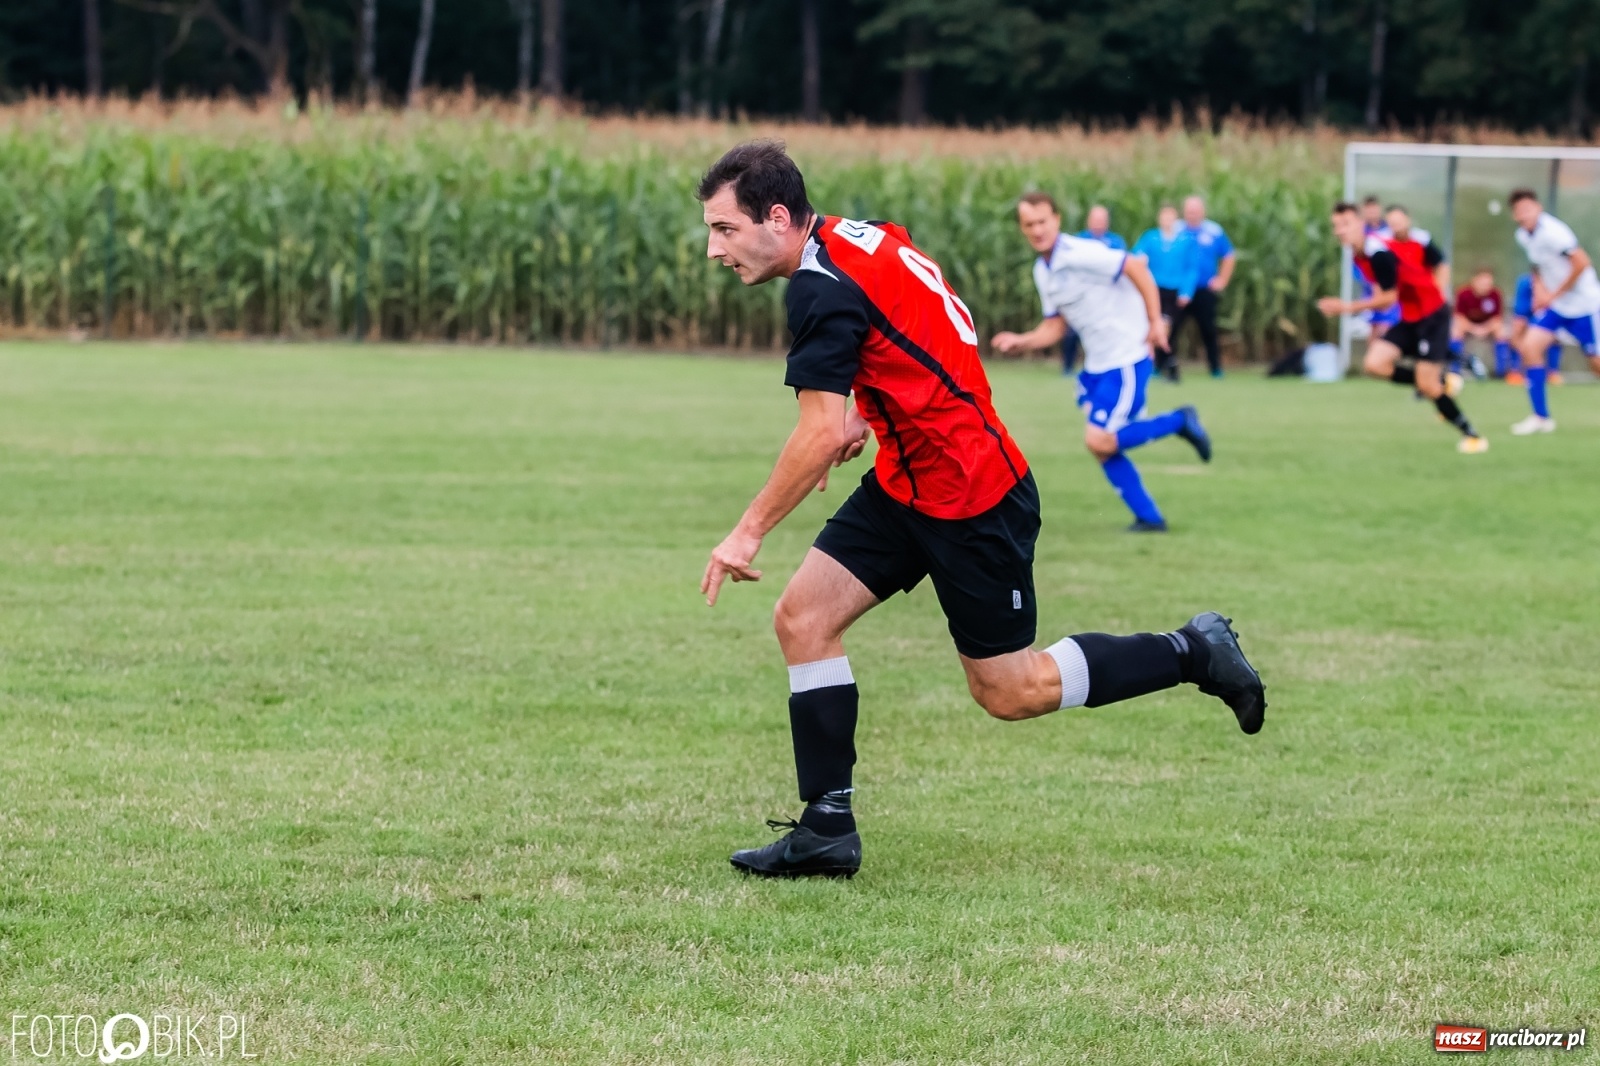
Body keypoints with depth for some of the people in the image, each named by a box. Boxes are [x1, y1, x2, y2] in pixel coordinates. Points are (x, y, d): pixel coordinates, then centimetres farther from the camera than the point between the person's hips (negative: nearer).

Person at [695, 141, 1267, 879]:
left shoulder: (820, 288, -24)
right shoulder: (856, 238, 4)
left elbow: (821, 436, -28)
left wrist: (749, 532, -20)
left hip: (970, 500, -10)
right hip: (909, 481, 10)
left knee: (1009, 693, 3)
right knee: (803, 617, 0)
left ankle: (1194, 653, 17)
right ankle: (828, 831, 3)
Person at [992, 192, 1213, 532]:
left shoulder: (1079, 254, -19)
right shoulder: (1042, 271, 9)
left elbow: (1136, 267, -21)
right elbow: (1054, 326, 12)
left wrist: (1155, 320, -21)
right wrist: (1020, 341, -6)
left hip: (1126, 360, -9)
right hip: (1096, 364, 9)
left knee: (1100, 442, -15)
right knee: (1104, 447, 4)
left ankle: (1180, 422, 1)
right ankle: (1149, 518, 14)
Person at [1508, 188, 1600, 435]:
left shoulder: (1552, 231, -23)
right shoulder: (1524, 236, 3)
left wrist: (1553, 294, -18)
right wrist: (1539, 287, -1)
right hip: (1555, 305, 7)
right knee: (1529, 346, -9)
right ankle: (1541, 417, -2)